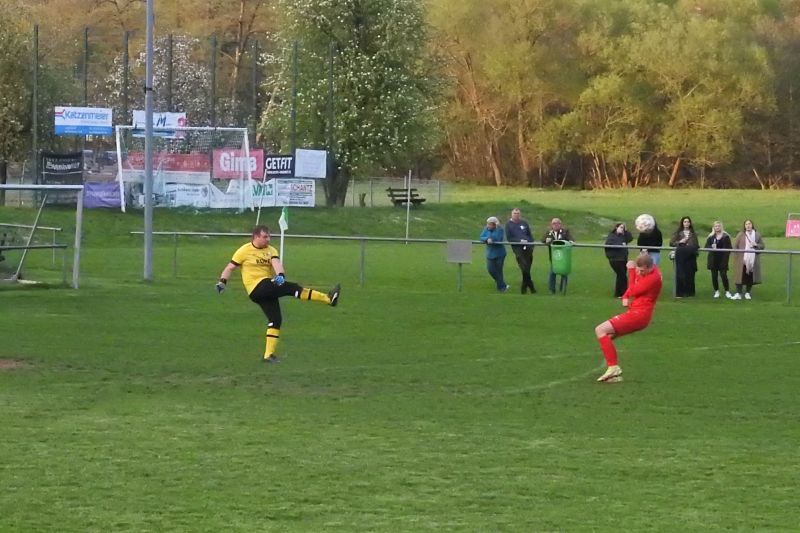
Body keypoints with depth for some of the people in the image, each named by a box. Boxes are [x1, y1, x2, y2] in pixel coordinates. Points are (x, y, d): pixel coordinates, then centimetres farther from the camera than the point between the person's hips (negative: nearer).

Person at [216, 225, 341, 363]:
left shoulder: (271, 250, 11)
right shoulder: (244, 251, -1)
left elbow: (276, 263, -9)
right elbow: (230, 268, 5)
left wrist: (280, 275, -30)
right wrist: (222, 282, -9)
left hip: (267, 291, 6)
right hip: (256, 288, -6)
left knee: (275, 320, -1)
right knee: (292, 288, -18)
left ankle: (269, 354, 4)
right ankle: (328, 298, -20)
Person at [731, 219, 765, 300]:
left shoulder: (757, 235, 8)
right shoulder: (740, 235, 2)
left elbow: (762, 246, 11)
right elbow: (735, 246, 2)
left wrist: (756, 245, -9)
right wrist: (736, 256, -6)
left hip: (753, 260, 2)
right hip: (742, 260, -2)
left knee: (750, 277, 2)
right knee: (740, 276, -5)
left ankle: (747, 293, 14)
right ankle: (738, 294, -3)